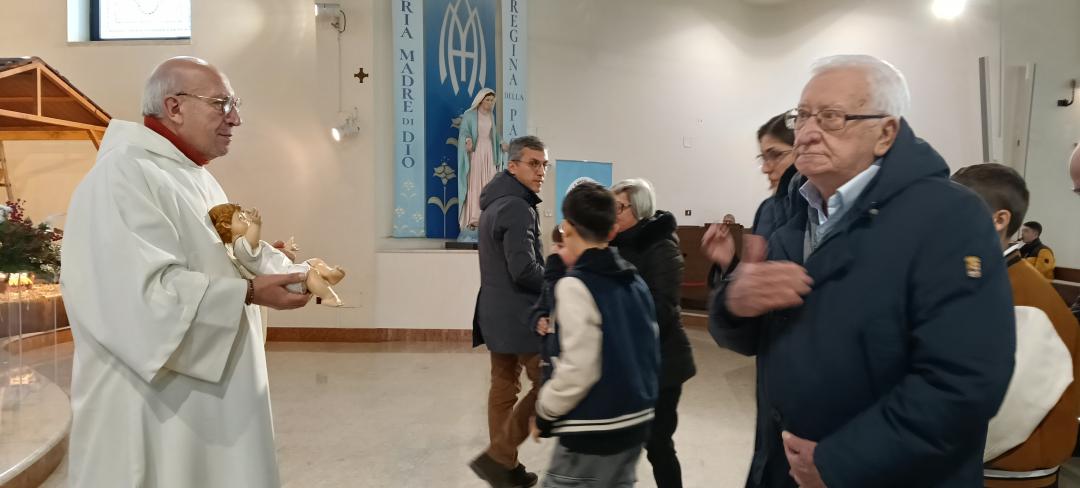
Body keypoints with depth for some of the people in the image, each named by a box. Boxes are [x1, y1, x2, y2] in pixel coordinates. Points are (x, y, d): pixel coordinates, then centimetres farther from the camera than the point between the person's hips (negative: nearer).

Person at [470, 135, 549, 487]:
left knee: (504, 387, 13)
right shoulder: (519, 208, -18)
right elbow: (525, 270, -24)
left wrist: (553, 277, 10)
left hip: (497, 311, 10)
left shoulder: (495, 202, 14)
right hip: (521, 315, -10)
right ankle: (497, 457, 1)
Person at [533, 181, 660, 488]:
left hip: (595, 433, -8)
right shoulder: (636, 281, 7)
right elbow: (650, 352, 12)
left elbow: (578, 369, -20)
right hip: (636, 423, 8)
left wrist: (544, 413, -6)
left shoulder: (575, 285, -17)